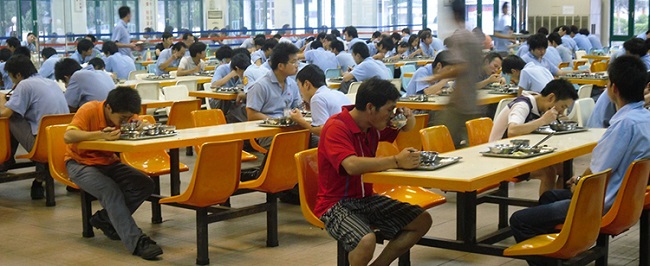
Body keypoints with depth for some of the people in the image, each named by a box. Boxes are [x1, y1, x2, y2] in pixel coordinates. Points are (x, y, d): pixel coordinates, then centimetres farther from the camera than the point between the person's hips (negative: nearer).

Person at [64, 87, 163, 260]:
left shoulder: (124, 115, -7)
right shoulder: (89, 111, -24)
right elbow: (67, 137, -36)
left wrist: (141, 125, -26)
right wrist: (101, 135, -50)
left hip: (109, 162, 6)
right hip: (80, 164, -6)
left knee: (146, 185, -15)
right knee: (111, 191, -33)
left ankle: (104, 219, 0)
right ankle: (137, 242, -35)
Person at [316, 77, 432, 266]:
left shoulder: (372, 125, 3)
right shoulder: (336, 128, -20)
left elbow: (407, 128, 21)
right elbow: (352, 165, -37)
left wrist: (408, 117, -3)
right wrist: (396, 161, -36)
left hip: (366, 199, 8)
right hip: (336, 204, -8)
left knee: (422, 220, 1)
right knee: (367, 241, -36)